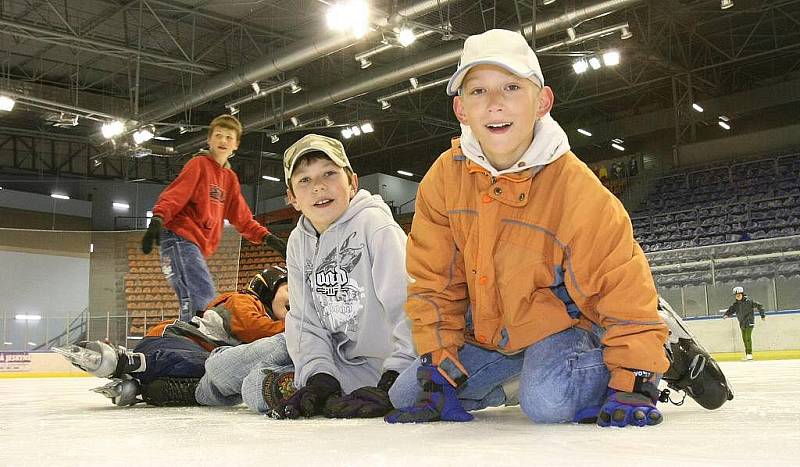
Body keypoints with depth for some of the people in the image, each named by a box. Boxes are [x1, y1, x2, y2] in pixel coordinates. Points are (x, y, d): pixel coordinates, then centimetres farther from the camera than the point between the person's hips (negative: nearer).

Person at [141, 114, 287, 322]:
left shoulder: (230, 178, 23)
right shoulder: (199, 164, 2)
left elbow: (242, 218, 23)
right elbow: (174, 195, -11)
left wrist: (268, 238, 11)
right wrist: (158, 219, -29)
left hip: (200, 245, 8)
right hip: (180, 237, -8)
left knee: (194, 305, 6)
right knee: (203, 297, -24)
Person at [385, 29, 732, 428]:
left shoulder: (575, 188, -24)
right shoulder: (444, 178, -13)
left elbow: (624, 287, -18)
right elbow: (434, 282, -5)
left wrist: (632, 384, -22)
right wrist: (439, 366, -9)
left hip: (560, 325, -4)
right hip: (486, 334, 5)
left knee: (549, 402, -34)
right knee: (404, 396, 1)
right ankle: (514, 381, 23)